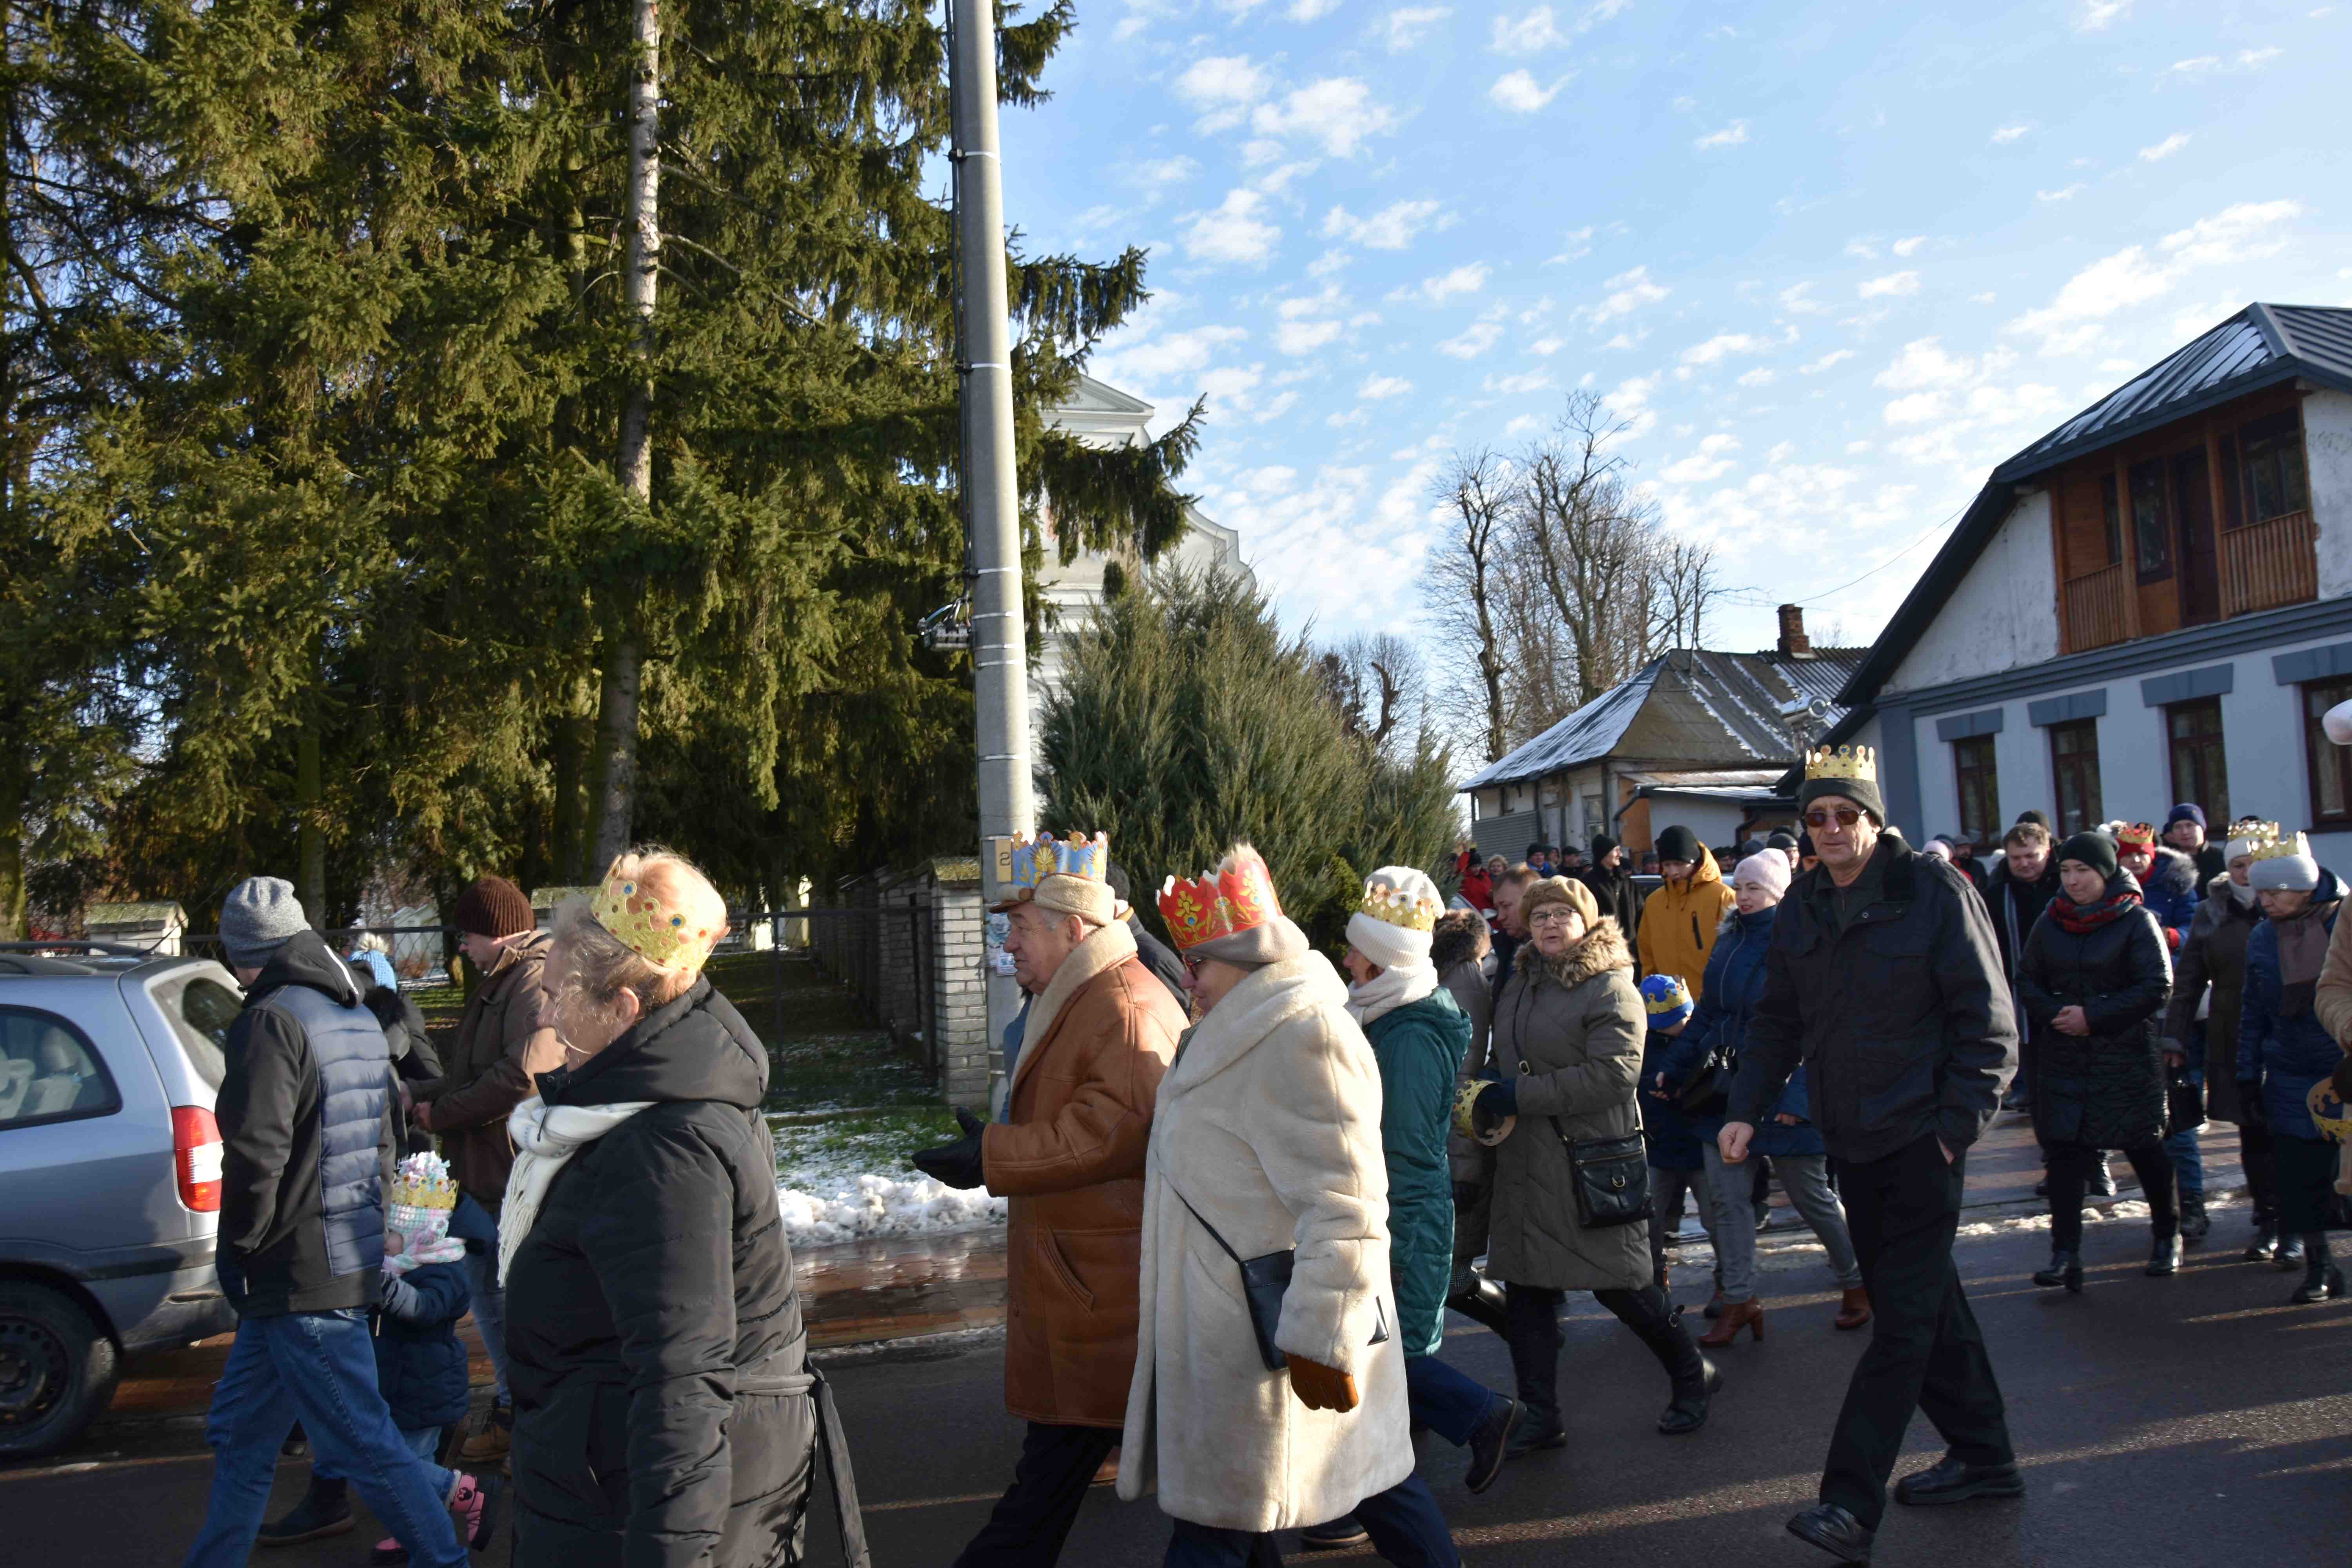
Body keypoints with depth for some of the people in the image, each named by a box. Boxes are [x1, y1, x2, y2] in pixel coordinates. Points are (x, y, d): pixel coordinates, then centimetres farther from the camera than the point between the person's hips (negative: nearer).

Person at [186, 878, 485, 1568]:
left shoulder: (272, 1023, -17)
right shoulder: (360, 1020, 12)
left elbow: (255, 1155, -24)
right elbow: (380, 1141, 18)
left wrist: (239, 1248, -10)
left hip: (299, 1275, -9)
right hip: (353, 1257, 9)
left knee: (360, 1439, 1)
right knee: (239, 1432, 20)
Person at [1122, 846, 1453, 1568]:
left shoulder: (1301, 1035, -21)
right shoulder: (1261, 1027, 12)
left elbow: (1343, 1207, -26)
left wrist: (1319, 1342, -24)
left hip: (1259, 1339, -10)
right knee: (1372, 1473, 18)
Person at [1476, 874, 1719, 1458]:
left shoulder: (1610, 989, -10)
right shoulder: (1520, 983, 13)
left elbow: (1614, 1072, -22)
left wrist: (1521, 1096, -20)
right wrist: (1490, 1098, 8)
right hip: (1525, 1161, 7)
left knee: (1619, 1283, 2)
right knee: (1526, 1286, 7)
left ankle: (1692, 1376, 28)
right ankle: (1540, 1415, 18)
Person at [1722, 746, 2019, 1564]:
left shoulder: (1934, 892, -9)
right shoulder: (1802, 907, 7)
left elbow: (1986, 1020, -9)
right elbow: (1778, 1020, 12)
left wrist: (1960, 1122, -14)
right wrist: (1747, 1108, 2)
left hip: (1920, 1137, -6)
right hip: (1849, 1140, 6)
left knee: (1903, 1318, -4)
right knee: (1921, 1300, 16)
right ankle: (1983, 1456, 32)